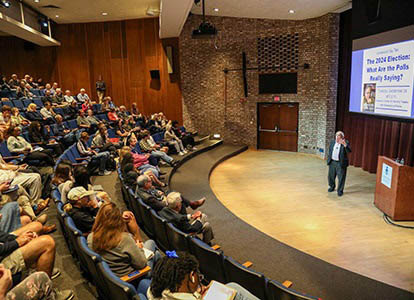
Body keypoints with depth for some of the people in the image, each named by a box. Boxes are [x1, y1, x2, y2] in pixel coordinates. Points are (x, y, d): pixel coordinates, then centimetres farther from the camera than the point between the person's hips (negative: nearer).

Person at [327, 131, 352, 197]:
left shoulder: (346, 143, -8)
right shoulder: (332, 142, 7)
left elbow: (349, 151, -22)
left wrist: (345, 144, -37)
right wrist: (328, 160, 11)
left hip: (341, 163, -5)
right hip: (332, 162, 5)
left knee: (341, 178, 1)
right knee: (331, 176, 15)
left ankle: (340, 191, 15)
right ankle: (332, 187, 37)